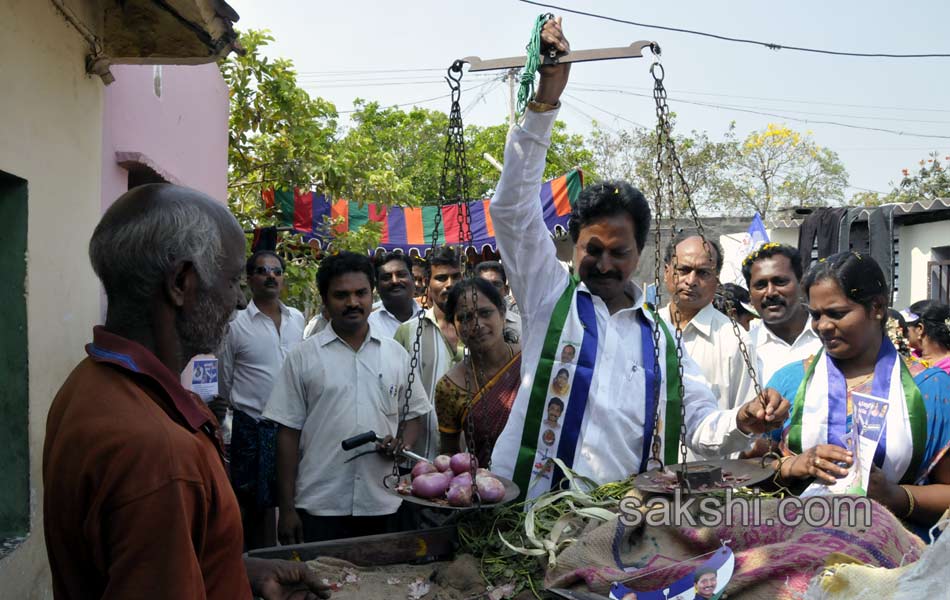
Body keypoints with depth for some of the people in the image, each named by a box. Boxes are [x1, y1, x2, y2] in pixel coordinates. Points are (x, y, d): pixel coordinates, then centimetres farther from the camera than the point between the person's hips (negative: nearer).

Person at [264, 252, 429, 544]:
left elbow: (414, 414, 15)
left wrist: (403, 444, -7)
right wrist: (286, 508, -3)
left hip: (384, 506, 3)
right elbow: (288, 433, 0)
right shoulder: (302, 357, 0)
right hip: (318, 508, -2)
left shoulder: (396, 354, 7)